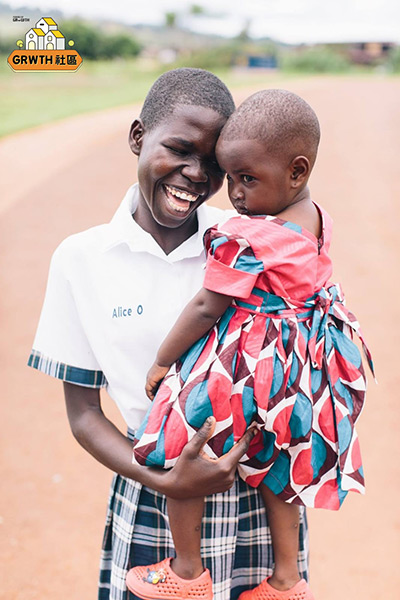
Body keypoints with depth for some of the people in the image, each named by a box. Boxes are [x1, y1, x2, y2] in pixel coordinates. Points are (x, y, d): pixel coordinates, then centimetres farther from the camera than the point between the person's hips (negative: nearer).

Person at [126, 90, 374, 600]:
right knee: (275, 462, 23)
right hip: (304, 364, 9)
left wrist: (162, 361, -7)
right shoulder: (317, 219, 0)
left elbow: (207, 308, -19)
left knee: (177, 450, 8)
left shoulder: (243, 238, -25)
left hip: (244, 364, -9)